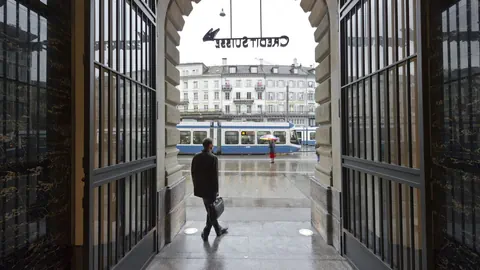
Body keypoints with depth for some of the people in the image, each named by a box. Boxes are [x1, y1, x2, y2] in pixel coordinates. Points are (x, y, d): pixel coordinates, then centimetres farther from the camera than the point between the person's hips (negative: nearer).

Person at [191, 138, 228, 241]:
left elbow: (193, 173, 6)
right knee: (211, 210, 9)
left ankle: (219, 230, 34)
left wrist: (196, 186, 16)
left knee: (210, 209, 19)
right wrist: (216, 190, -9)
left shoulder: (196, 157, 2)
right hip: (209, 188, -7)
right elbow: (215, 176, -17)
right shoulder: (213, 158, -17)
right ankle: (206, 233, 14)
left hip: (200, 188, 7)